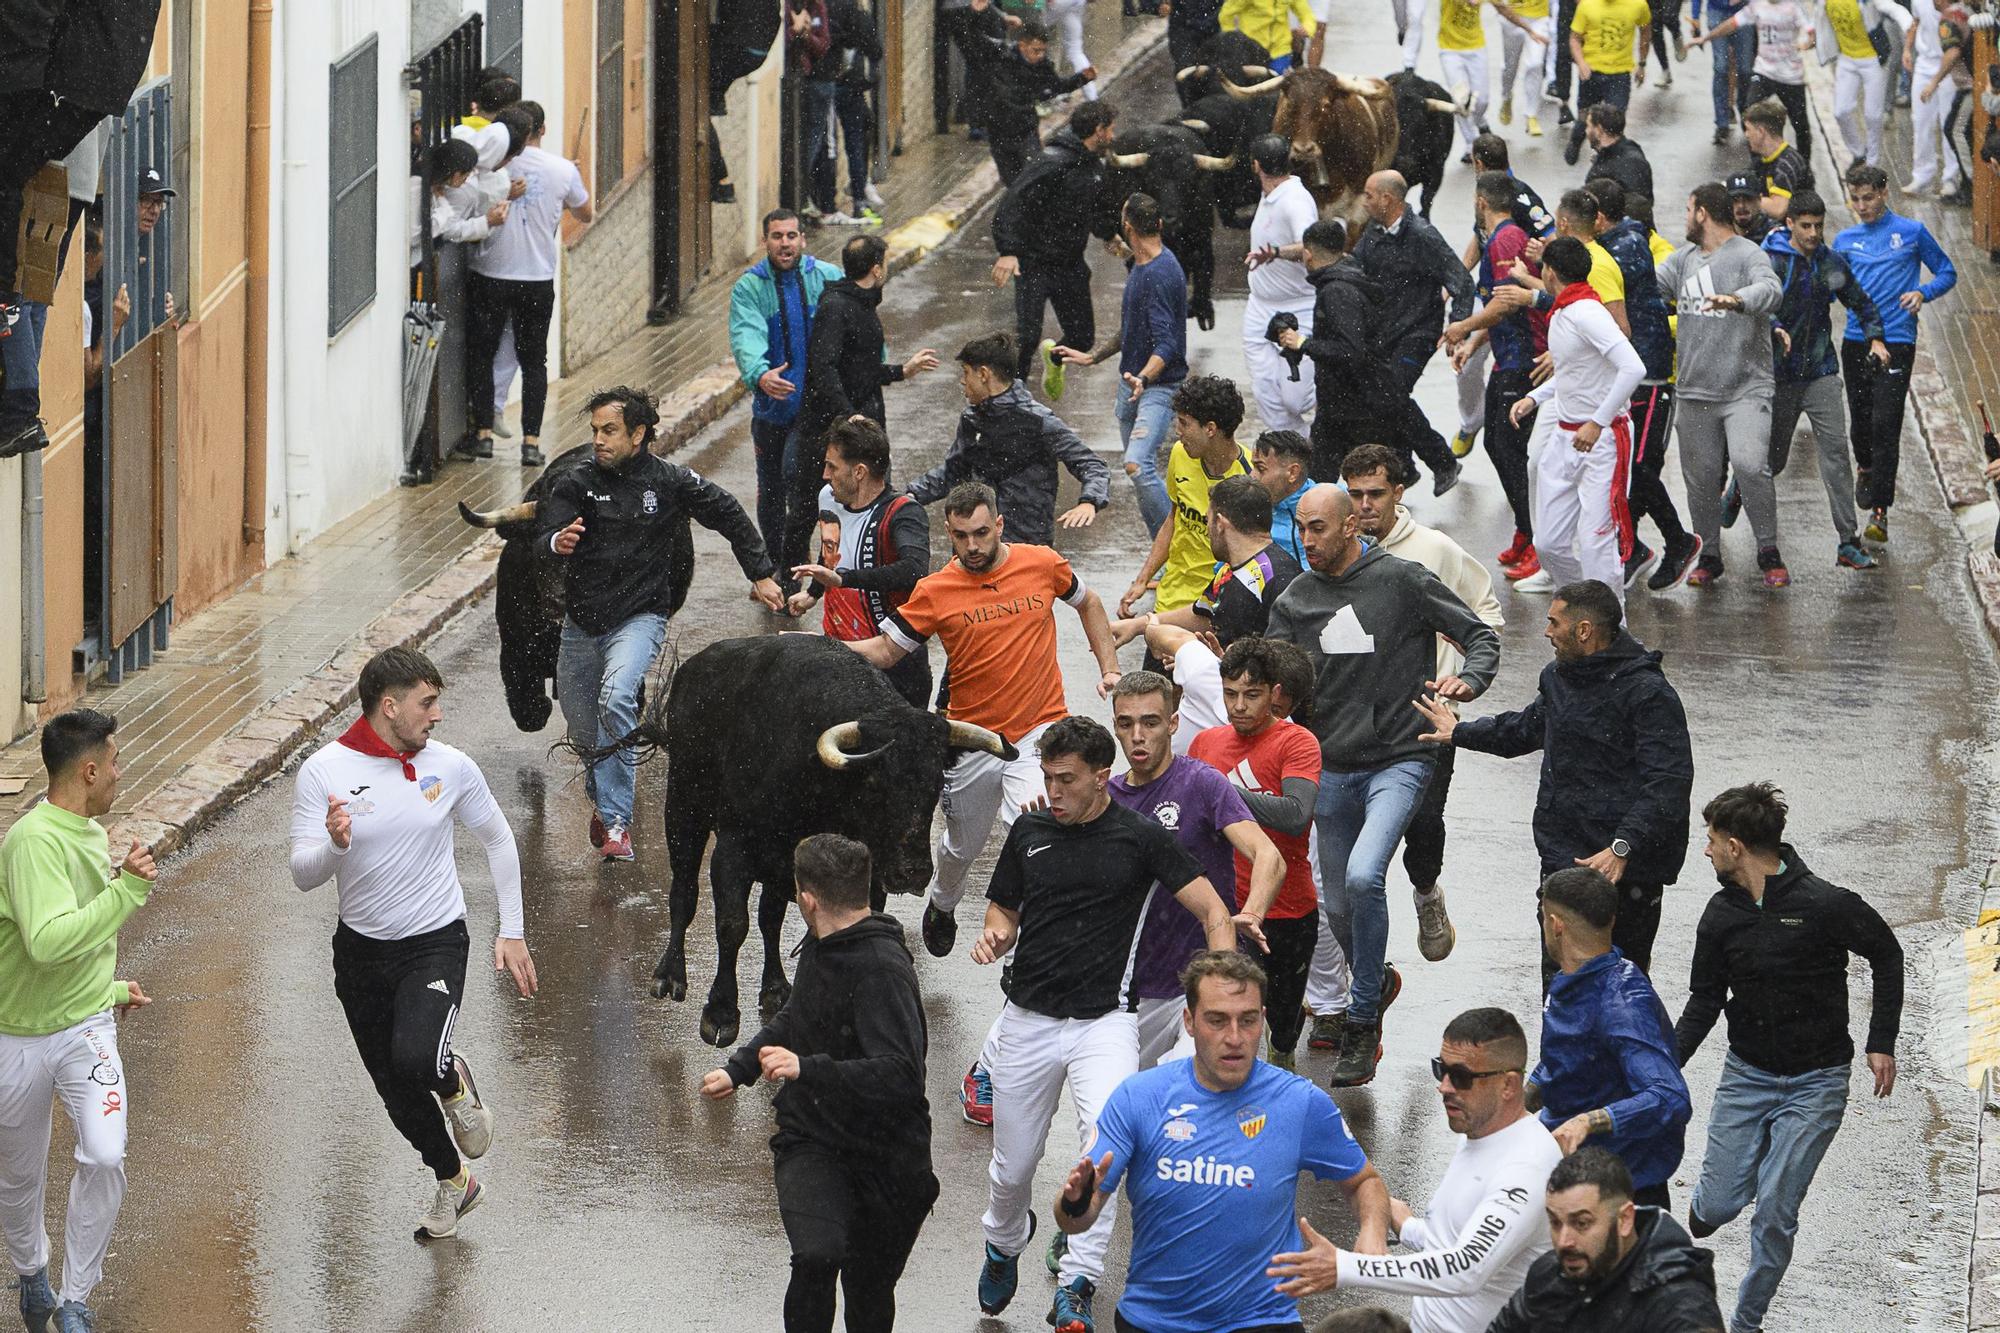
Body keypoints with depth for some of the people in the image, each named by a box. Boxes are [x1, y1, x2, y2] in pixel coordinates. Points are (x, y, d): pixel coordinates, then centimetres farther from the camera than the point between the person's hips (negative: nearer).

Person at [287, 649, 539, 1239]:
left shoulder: (450, 767, -5)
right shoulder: (323, 772, -10)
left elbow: (498, 841, 10)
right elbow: (303, 875, -13)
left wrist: (511, 932, 7)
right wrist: (335, 845, -36)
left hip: (435, 942, -1)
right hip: (361, 948, 2)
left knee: (415, 1058, -28)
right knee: (397, 1092, 11)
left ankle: (454, 1086, 9)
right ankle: (454, 1181, 37)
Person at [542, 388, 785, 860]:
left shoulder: (670, 481, -5)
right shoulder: (576, 484, -3)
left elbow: (730, 517, 9)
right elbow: (546, 531, -17)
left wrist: (760, 575, 10)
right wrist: (558, 541, -42)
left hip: (640, 617, -3)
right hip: (582, 622, 3)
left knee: (616, 697, -30)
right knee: (583, 731, 12)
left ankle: (616, 820, -27)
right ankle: (603, 798, 44)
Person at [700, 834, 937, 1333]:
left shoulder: (882, 969, -20)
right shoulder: (820, 948, 7)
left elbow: (900, 1076, -31)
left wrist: (807, 1070, -36)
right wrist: (737, 1069, 26)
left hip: (879, 1155, -5)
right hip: (811, 1138, 5)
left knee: (868, 1291, 10)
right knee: (816, 1255, -24)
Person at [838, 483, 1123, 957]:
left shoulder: (1041, 564, -4)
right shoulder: (934, 592, -8)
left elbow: (1087, 603, 15)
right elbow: (884, 650, -1)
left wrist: (1109, 668, 9)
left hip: (1040, 731, -1)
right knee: (963, 843, 19)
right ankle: (941, 904, 52)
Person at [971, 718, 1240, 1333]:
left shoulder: (1141, 839, -4)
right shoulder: (1029, 831, 7)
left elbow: (1214, 913, -4)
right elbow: (1003, 911, 18)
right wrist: (994, 937, -7)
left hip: (1104, 1022, -4)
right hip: (1028, 1022, 4)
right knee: (1012, 1167, 11)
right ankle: (1004, 1244, 44)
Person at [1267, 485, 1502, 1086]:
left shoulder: (1403, 581, -6)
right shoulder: (1296, 599, 6)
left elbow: (1481, 636, -2)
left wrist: (1467, 681, -22)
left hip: (1399, 761, -5)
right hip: (1333, 770, 5)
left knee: (1362, 876, -26)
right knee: (1339, 908, 11)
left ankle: (1363, 1023, -14)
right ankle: (1375, 984, 42)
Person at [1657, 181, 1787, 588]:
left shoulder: (1748, 256, -8)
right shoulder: (1683, 259, 15)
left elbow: (1769, 290, -26)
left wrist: (1737, 301, -46)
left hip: (1746, 389, -6)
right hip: (1695, 391, 6)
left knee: (1749, 464, -21)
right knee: (1701, 478, 8)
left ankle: (1769, 553, -8)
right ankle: (1708, 556, 22)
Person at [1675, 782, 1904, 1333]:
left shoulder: (1826, 905, -18)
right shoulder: (1721, 916, -2)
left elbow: (1887, 958, -3)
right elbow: (1705, 1000, 6)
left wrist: (1881, 1043, -5)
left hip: (1816, 1081, -4)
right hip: (1747, 1075, 4)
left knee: (1775, 1210, -9)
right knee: (1720, 1203, -1)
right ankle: (1695, 1222, 36)